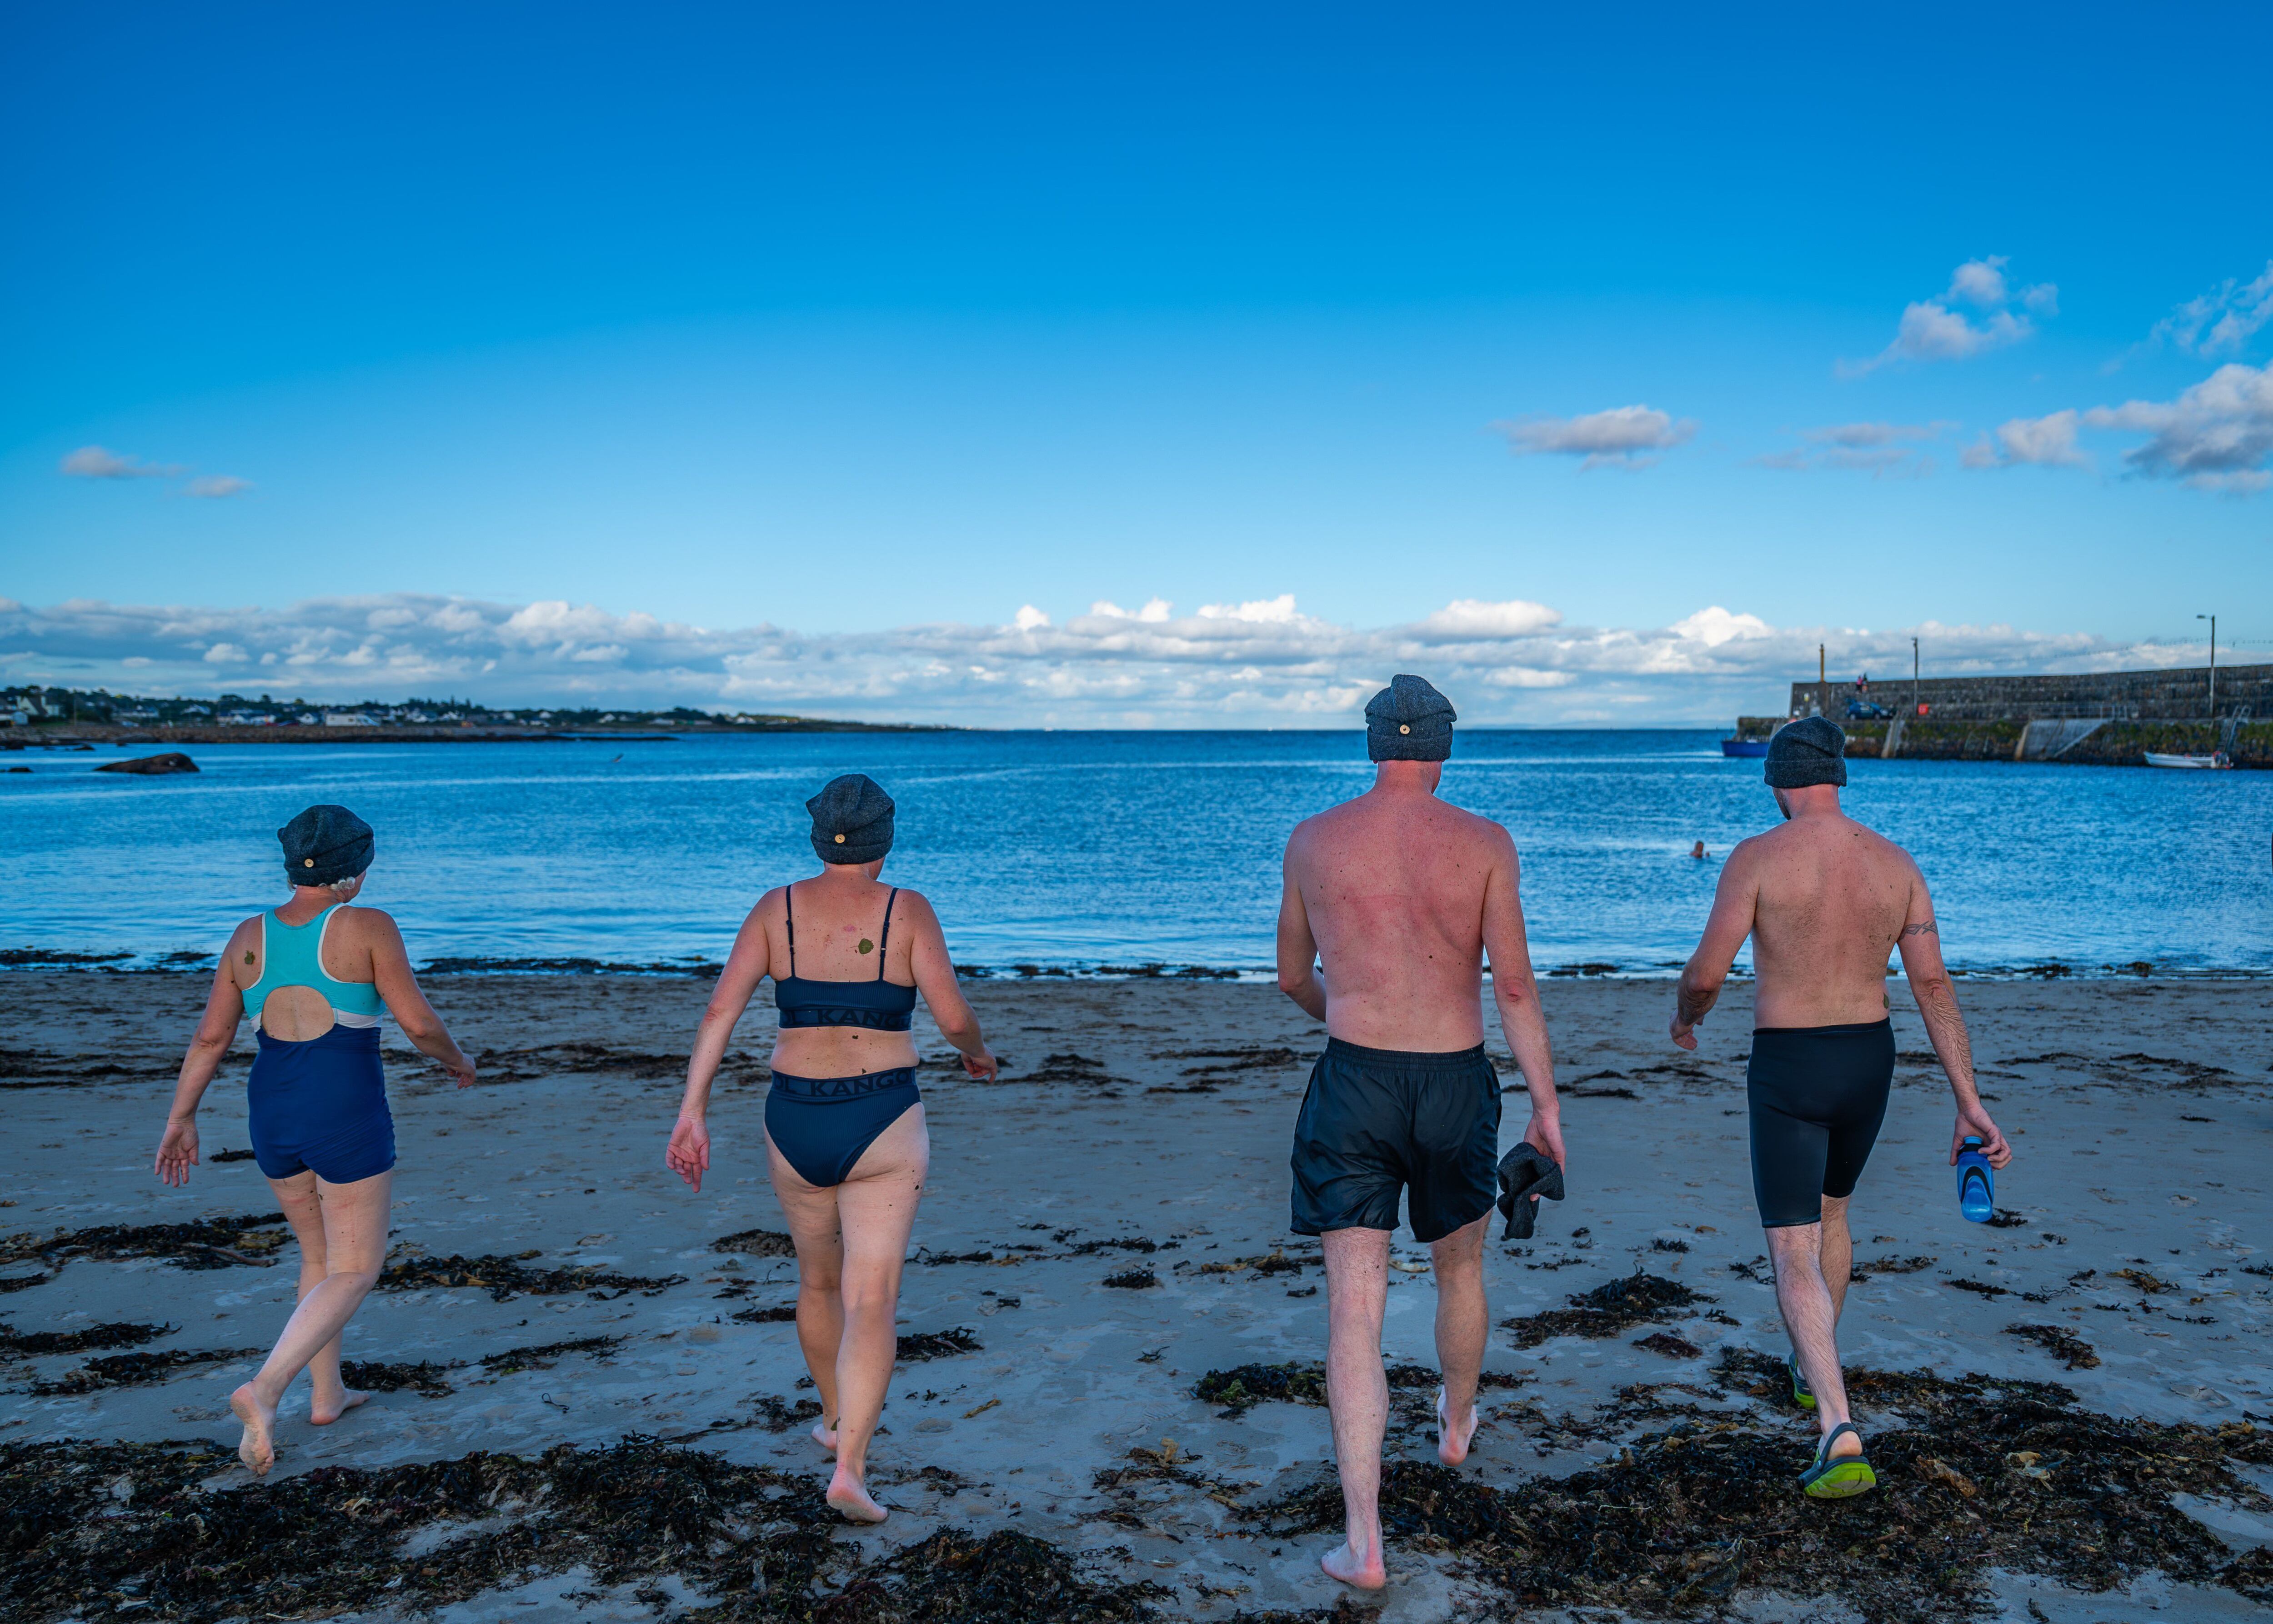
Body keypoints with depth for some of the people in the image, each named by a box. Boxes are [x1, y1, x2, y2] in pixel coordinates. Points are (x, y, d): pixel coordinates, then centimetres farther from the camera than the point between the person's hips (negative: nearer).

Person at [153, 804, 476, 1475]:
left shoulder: (251, 936, 3)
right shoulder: (367, 927, -11)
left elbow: (211, 1035, 4)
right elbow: (418, 1023, -13)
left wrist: (181, 1118, 12)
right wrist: (458, 1060, 6)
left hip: (274, 1113, 6)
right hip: (348, 1117, -6)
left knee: (321, 1254, 24)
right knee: (355, 1272, 4)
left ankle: (326, 1395, 31)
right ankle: (264, 1391, -14)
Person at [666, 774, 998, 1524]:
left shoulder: (776, 908, 0)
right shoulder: (907, 910, -7)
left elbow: (721, 1010, -8)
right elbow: (954, 1017, -11)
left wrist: (693, 1113, -7)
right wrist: (976, 1051, 11)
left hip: (794, 1124, 4)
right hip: (882, 1124, -3)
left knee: (820, 1280, 25)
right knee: (872, 1303, -1)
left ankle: (835, 1419, 44)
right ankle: (850, 1468, -13)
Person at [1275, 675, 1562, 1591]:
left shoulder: (1314, 840, 0)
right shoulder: (1483, 843, -4)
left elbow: (1292, 977, 11)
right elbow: (1514, 983, -8)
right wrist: (1547, 1105, -1)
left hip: (1352, 1081, -1)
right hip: (1456, 1085, 1)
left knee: (1354, 1309, 0)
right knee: (1460, 1266, 27)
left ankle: (1363, 1543, -3)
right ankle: (1456, 1427, 52)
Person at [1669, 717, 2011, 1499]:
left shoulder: (1757, 858, -14)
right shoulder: (1897, 864, 0)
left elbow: (1706, 973, -16)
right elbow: (1934, 986, -5)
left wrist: (1684, 1019, 8)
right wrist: (1970, 1104, -5)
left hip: (1786, 1069, -5)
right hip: (1868, 1060, 5)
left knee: (1795, 1255, 0)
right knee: (1831, 1213, 29)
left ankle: (1839, 1430, -16)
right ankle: (1812, 1366, 47)